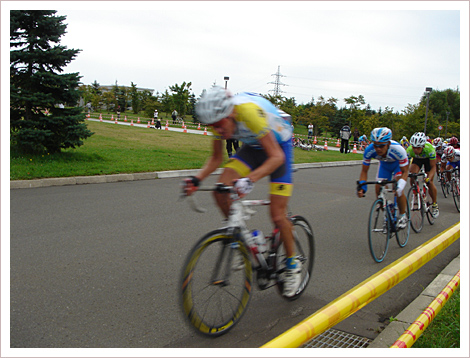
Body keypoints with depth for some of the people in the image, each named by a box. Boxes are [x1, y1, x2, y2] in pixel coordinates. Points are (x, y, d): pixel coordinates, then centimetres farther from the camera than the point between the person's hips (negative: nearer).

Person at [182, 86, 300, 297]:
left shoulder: (250, 111, -38)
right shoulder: (219, 120, -18)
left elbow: (276, 157, -37)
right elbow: (216, 158, -5)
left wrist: (250, 180, -51)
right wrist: (197, 179, -22)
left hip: (278, 146, -6)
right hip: (252, 146, 6)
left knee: (277, 216, -11)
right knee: (220, 191, -17)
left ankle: (293, 266, 14)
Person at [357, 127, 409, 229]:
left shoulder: (398, 149, -41)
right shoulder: (369, 150, -34)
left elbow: (405, 171, -29)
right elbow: (364, 171, -20)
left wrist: (400, 187, -46)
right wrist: (361, 187, -37)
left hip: (399, 164, -3)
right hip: (384, 164, 3)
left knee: (398, 190, -23)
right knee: (379, 189, -10)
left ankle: (403, 216, 0)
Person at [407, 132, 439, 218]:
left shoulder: (430, 149, -40)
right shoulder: (409, 150, -37)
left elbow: (433, 167, -30)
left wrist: (429, 178, -44)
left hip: (428, 159, -2)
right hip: (416, 159, 2)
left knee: (430, 183, -9)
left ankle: (435, 204, 13)